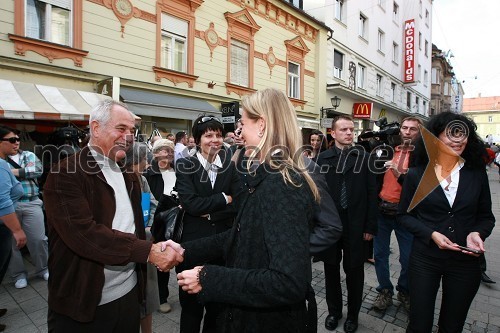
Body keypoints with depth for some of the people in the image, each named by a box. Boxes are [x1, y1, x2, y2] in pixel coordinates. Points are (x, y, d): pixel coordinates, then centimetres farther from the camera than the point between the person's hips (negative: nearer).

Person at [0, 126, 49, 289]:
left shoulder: (28, 155, 8)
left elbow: (37, 169, -9)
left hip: (31, 204, 0)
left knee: (38, 239, 4)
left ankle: (43, 269, 23)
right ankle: (18, 274, 27)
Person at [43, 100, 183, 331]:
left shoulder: (128, 176, 9)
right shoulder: (66, 174, -14)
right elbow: (84, 233, -25)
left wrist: (156, 251, -3)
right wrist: (148, 251, -26)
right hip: (82, 301, -6)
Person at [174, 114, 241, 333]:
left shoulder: (229, 165, 4)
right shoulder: (185, 166, -4)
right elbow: (191, 203, -17)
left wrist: (208, 212, -13)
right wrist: (224, 198, -11)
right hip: (193, 243, -2)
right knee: (191, 304, 14)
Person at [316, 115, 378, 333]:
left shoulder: (363, 157, -1)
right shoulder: (323, 158, -1)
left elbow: (371, 193, -2)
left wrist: (370, 225, -4)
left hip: (355, 224, 0)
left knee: (354, 271, 14)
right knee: (331, 270, 15)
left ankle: (353, 314, 35)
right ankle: (334, 311, 36)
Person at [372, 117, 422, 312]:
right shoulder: (389, 151, 6)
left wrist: (398, 173, -26)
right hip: (382, 210, 3)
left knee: (408, 258, 7)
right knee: (380, 253, 10)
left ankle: (404, 291, 32)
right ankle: (385, 291, 29)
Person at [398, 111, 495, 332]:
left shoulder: (477, 173, -1)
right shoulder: (416, 174, -7)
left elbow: (486, 217, 7)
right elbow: (404, 215, -1)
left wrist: (477, 233, -14)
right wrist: (431, 234, -16)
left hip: (465, 262, 2)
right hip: (424, 259, -2)